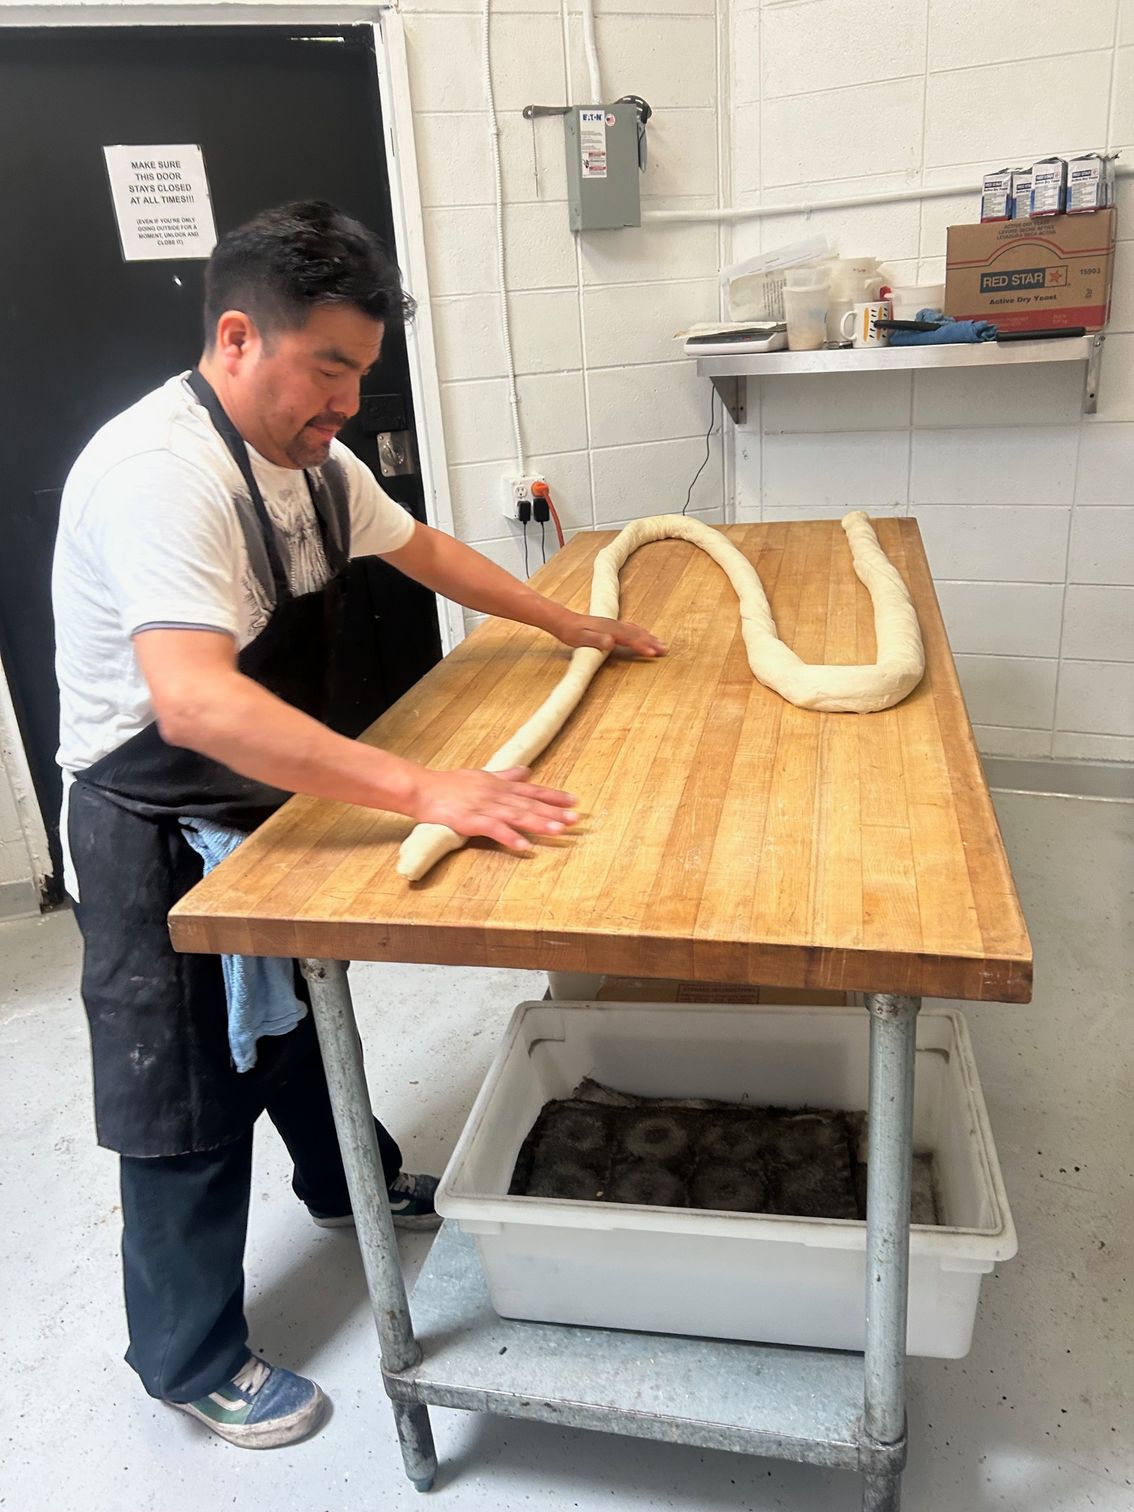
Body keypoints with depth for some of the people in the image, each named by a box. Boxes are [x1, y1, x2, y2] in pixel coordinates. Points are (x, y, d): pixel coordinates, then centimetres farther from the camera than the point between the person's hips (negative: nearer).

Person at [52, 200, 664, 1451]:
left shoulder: (305, 450, -1)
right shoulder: (162, 471, -30)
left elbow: (417, 547, 14)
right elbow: (194, 702, -44)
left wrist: (572, 625, 12)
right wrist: (424, 791, -49)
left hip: (260, 801, 9)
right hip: (156, 837, -8)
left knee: (294, 1007, 27)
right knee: (190, 1099, 7)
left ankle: (347, 1178, 55)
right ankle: (189, 1362, 31)